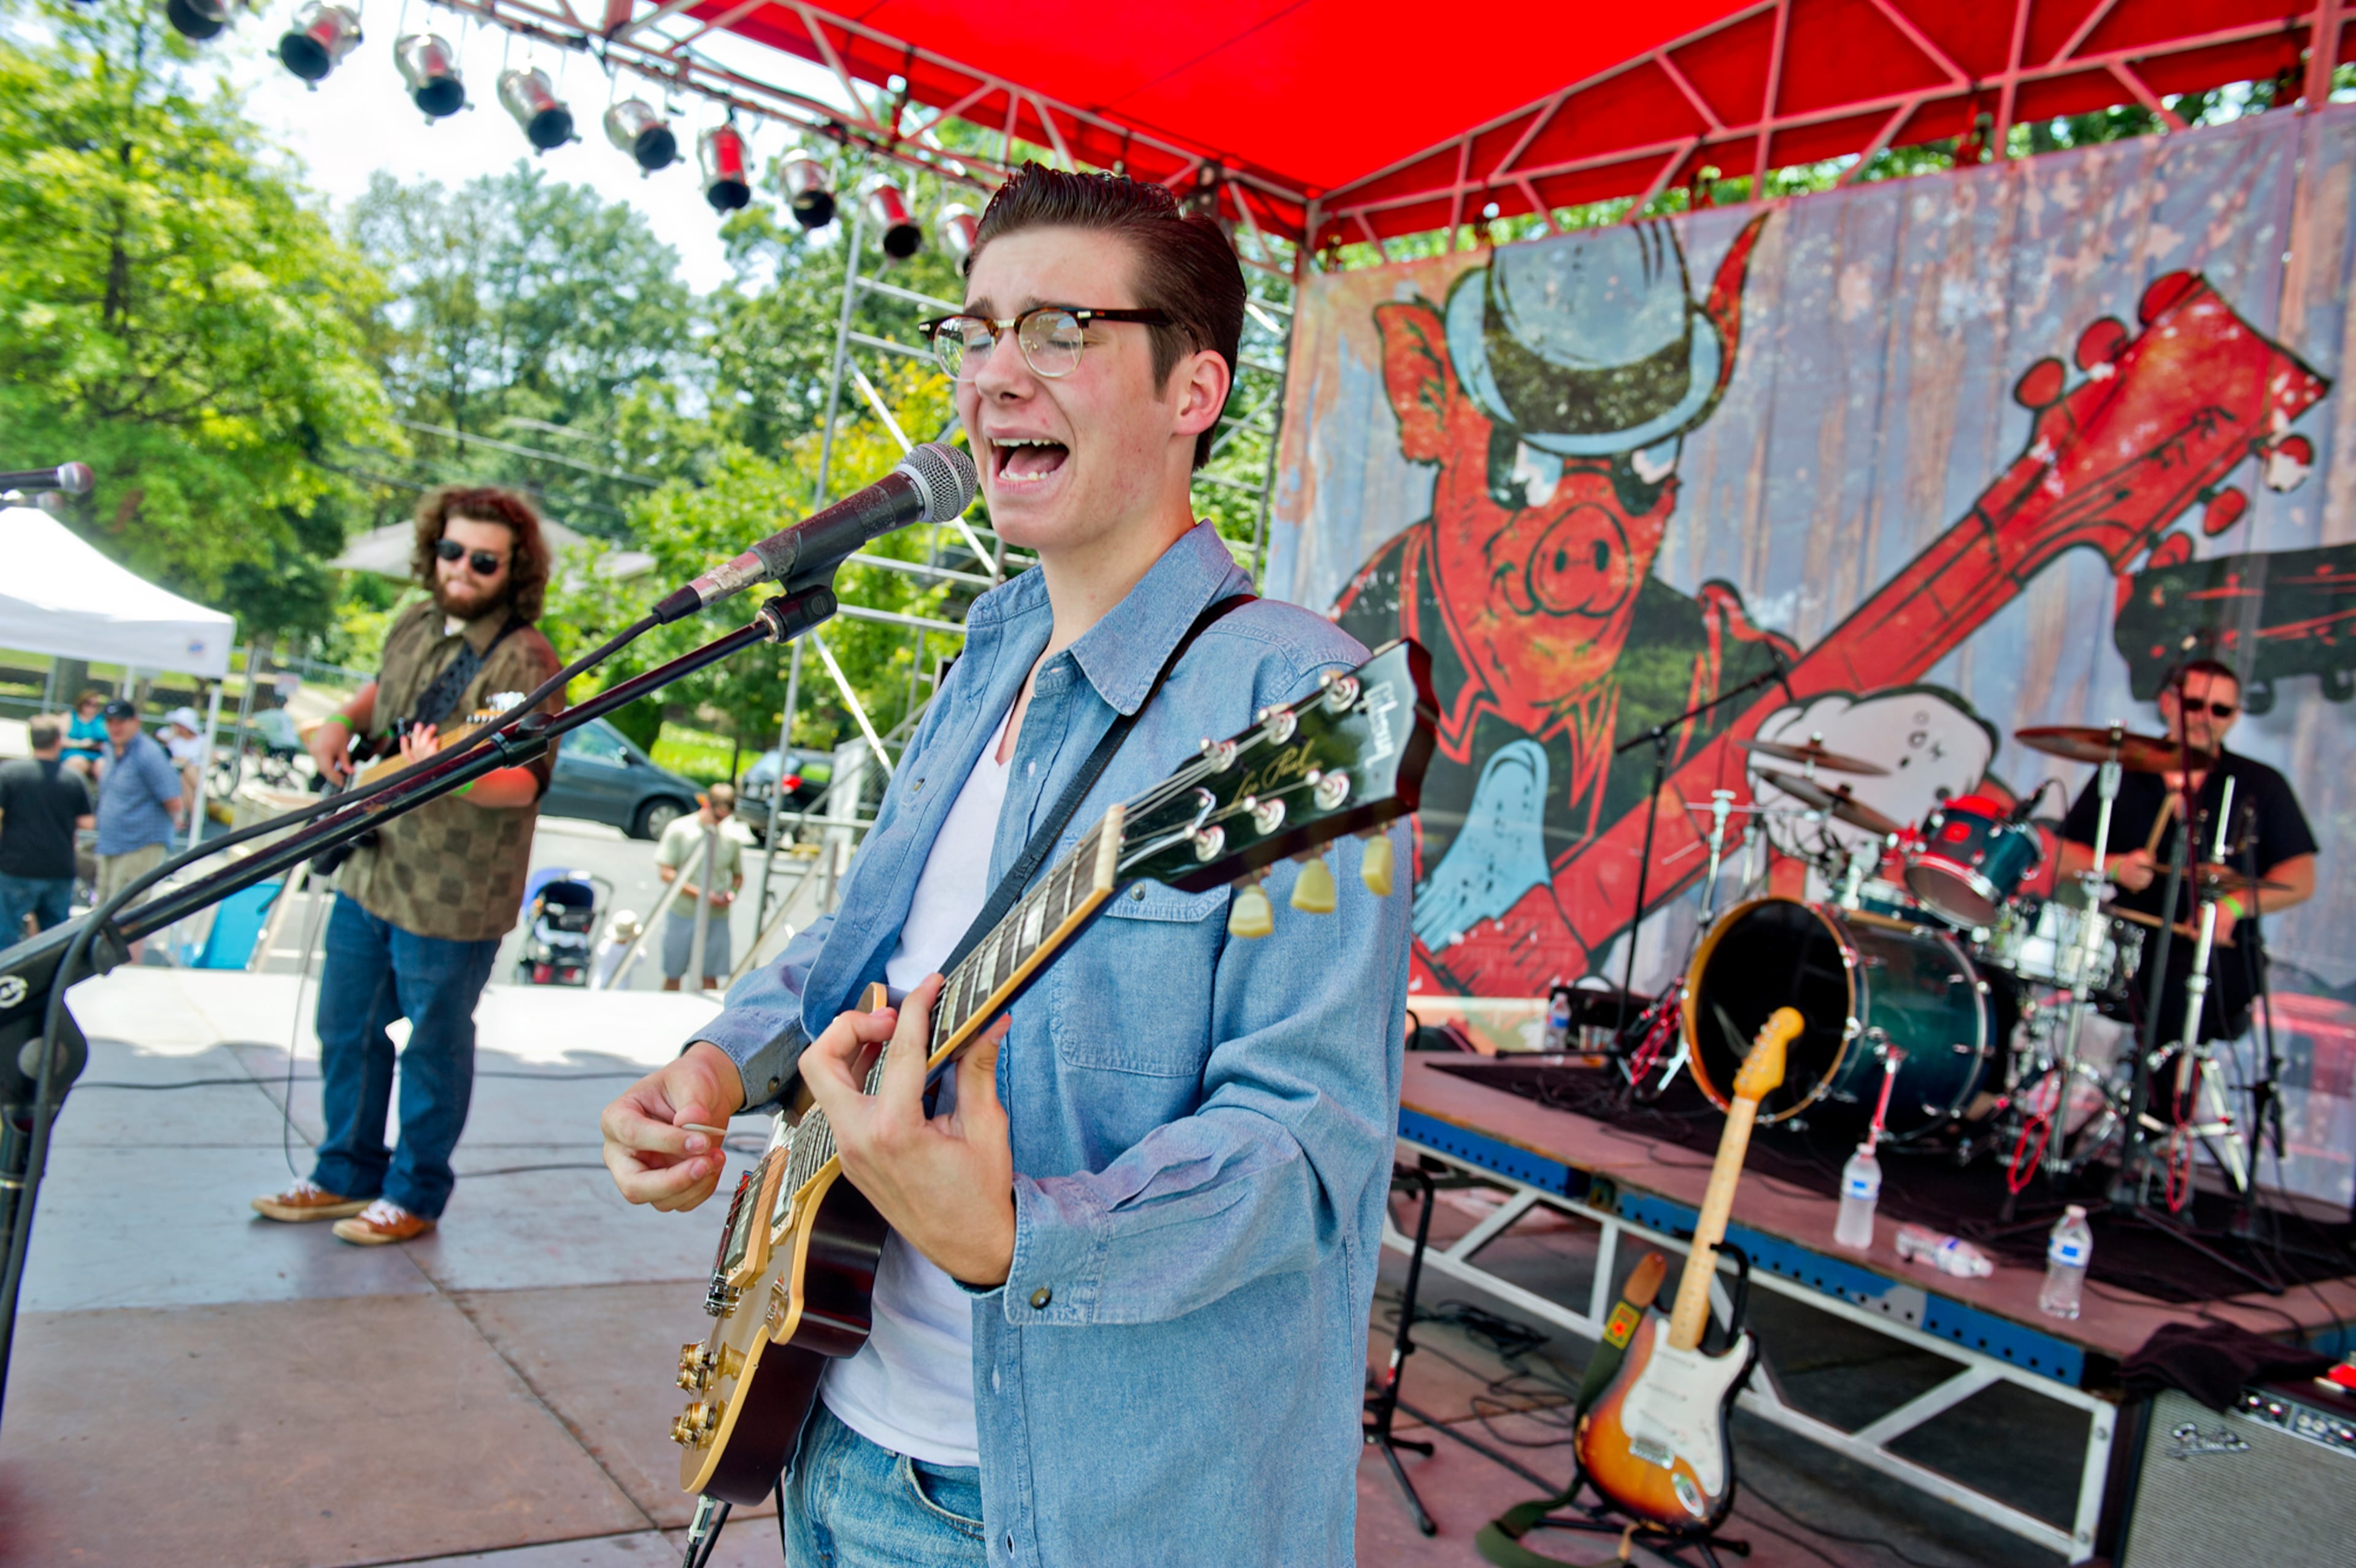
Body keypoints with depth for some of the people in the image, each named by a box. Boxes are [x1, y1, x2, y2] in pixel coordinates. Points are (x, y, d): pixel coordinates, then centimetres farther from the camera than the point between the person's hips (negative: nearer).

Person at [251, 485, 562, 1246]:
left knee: (433, 1048, 6)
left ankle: (415, 1196, 22)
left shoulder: (525, 661, -17)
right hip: (370, 872, 8)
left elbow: (527, 780, -23)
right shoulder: (412, 627, 7)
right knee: (346, 1033, 18)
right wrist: (342, 722, 8)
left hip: (452, 896, -8)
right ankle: (347, 1175, 35)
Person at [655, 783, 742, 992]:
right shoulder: (679, 830, -4)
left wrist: (733, 892, -6)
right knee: (672, 976, 9)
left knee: (710, 978, 1)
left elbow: (738, 875, 17)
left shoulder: (730, 838, 3)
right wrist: (700, 893, -17)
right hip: (681, 914, -1)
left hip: (716, 918, 1)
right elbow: (665, 872, -8)